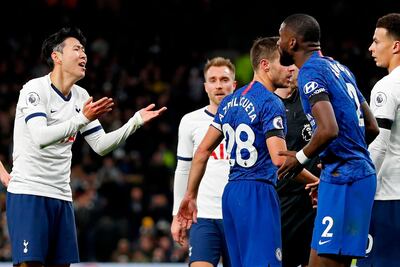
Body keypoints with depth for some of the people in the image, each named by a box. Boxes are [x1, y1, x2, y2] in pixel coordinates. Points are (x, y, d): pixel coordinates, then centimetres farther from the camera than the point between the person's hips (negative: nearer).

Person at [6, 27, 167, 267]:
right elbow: (41, 138, -25)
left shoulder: (81, 96, 13)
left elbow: (101, 145, 16)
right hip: (28, 193, -7)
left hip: (62, 196, 7)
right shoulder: (35, 89, -10)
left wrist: (136, 121, 5)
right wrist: (82, 119, -33)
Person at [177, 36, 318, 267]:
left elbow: (203, 151, 18)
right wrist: (316, 182, -8)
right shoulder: (271, 103, -10)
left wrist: (190, 196, 24)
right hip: (258, 192, -9)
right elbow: (279, 159, -19)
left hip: (231, 192, 9)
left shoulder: (230, 102, 16)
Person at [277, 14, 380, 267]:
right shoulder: (339, 68, 18)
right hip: (362, 172, 10)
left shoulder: (310, 71, -11)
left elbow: (329, 129, -24)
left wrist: (301, 158, -8)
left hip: (342, 178, -10)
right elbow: (372, 128, 20)